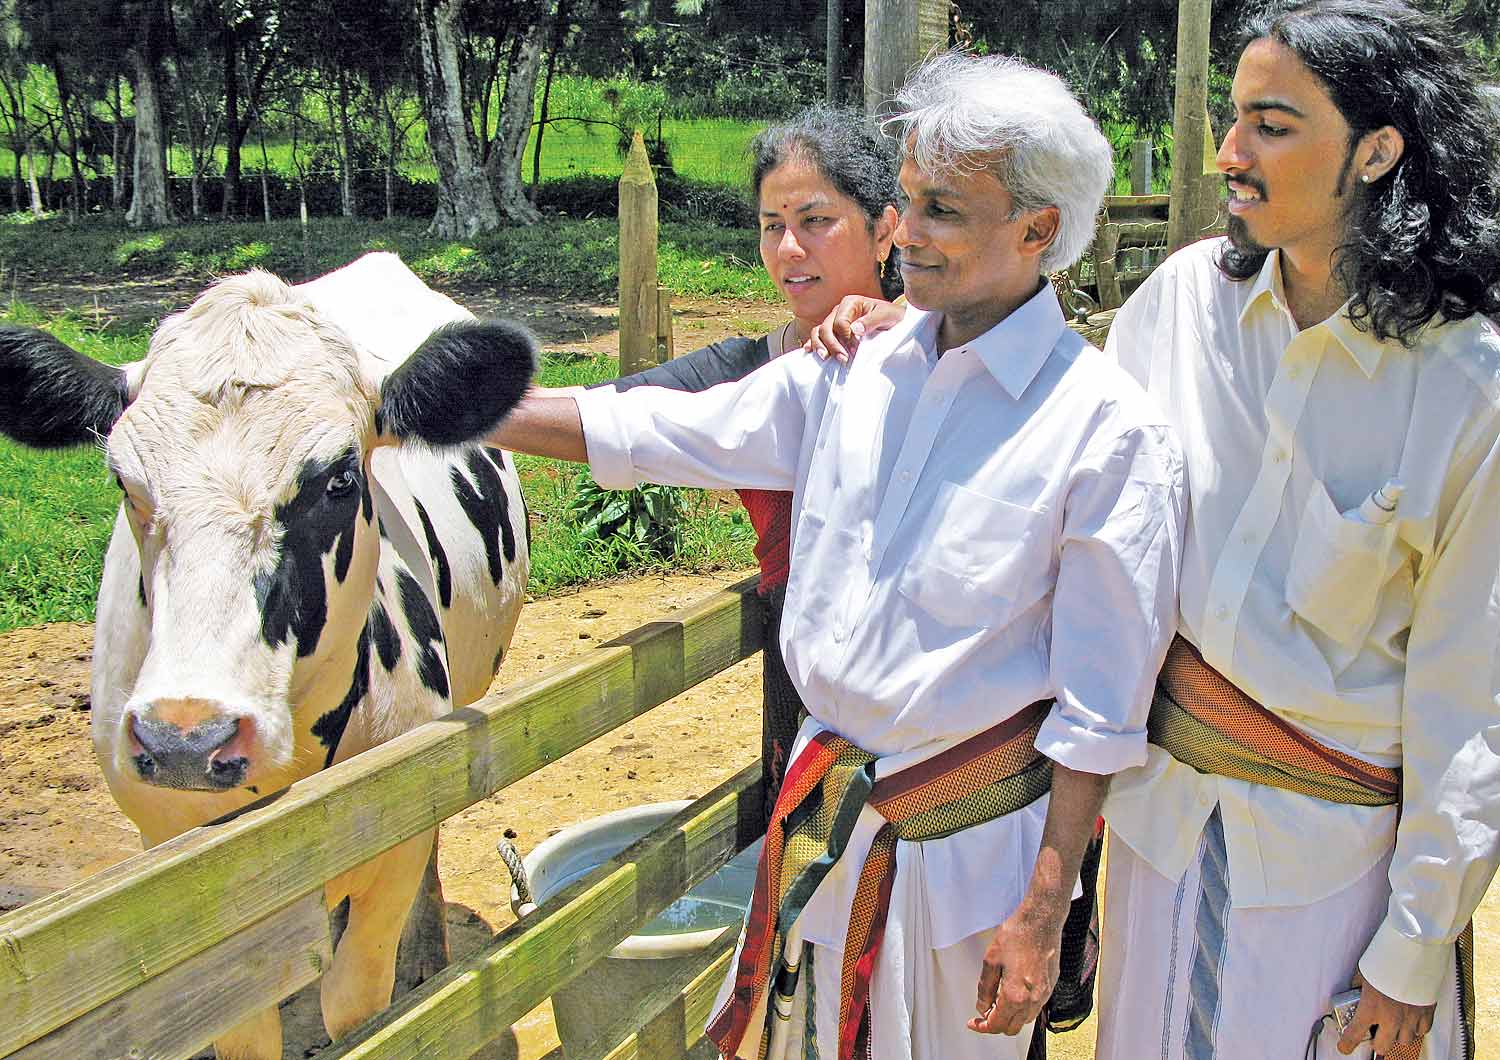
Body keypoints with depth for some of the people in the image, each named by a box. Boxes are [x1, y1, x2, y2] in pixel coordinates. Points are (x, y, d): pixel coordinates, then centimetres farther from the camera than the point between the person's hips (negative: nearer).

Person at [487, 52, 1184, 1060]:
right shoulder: (853, 371, -1)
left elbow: (1101, 711, -14)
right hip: (827, 799, 5)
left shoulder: (1109, 430, -17)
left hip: (973, 832, -5)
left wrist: (1043, 914, -14)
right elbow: (655, 430, 6)